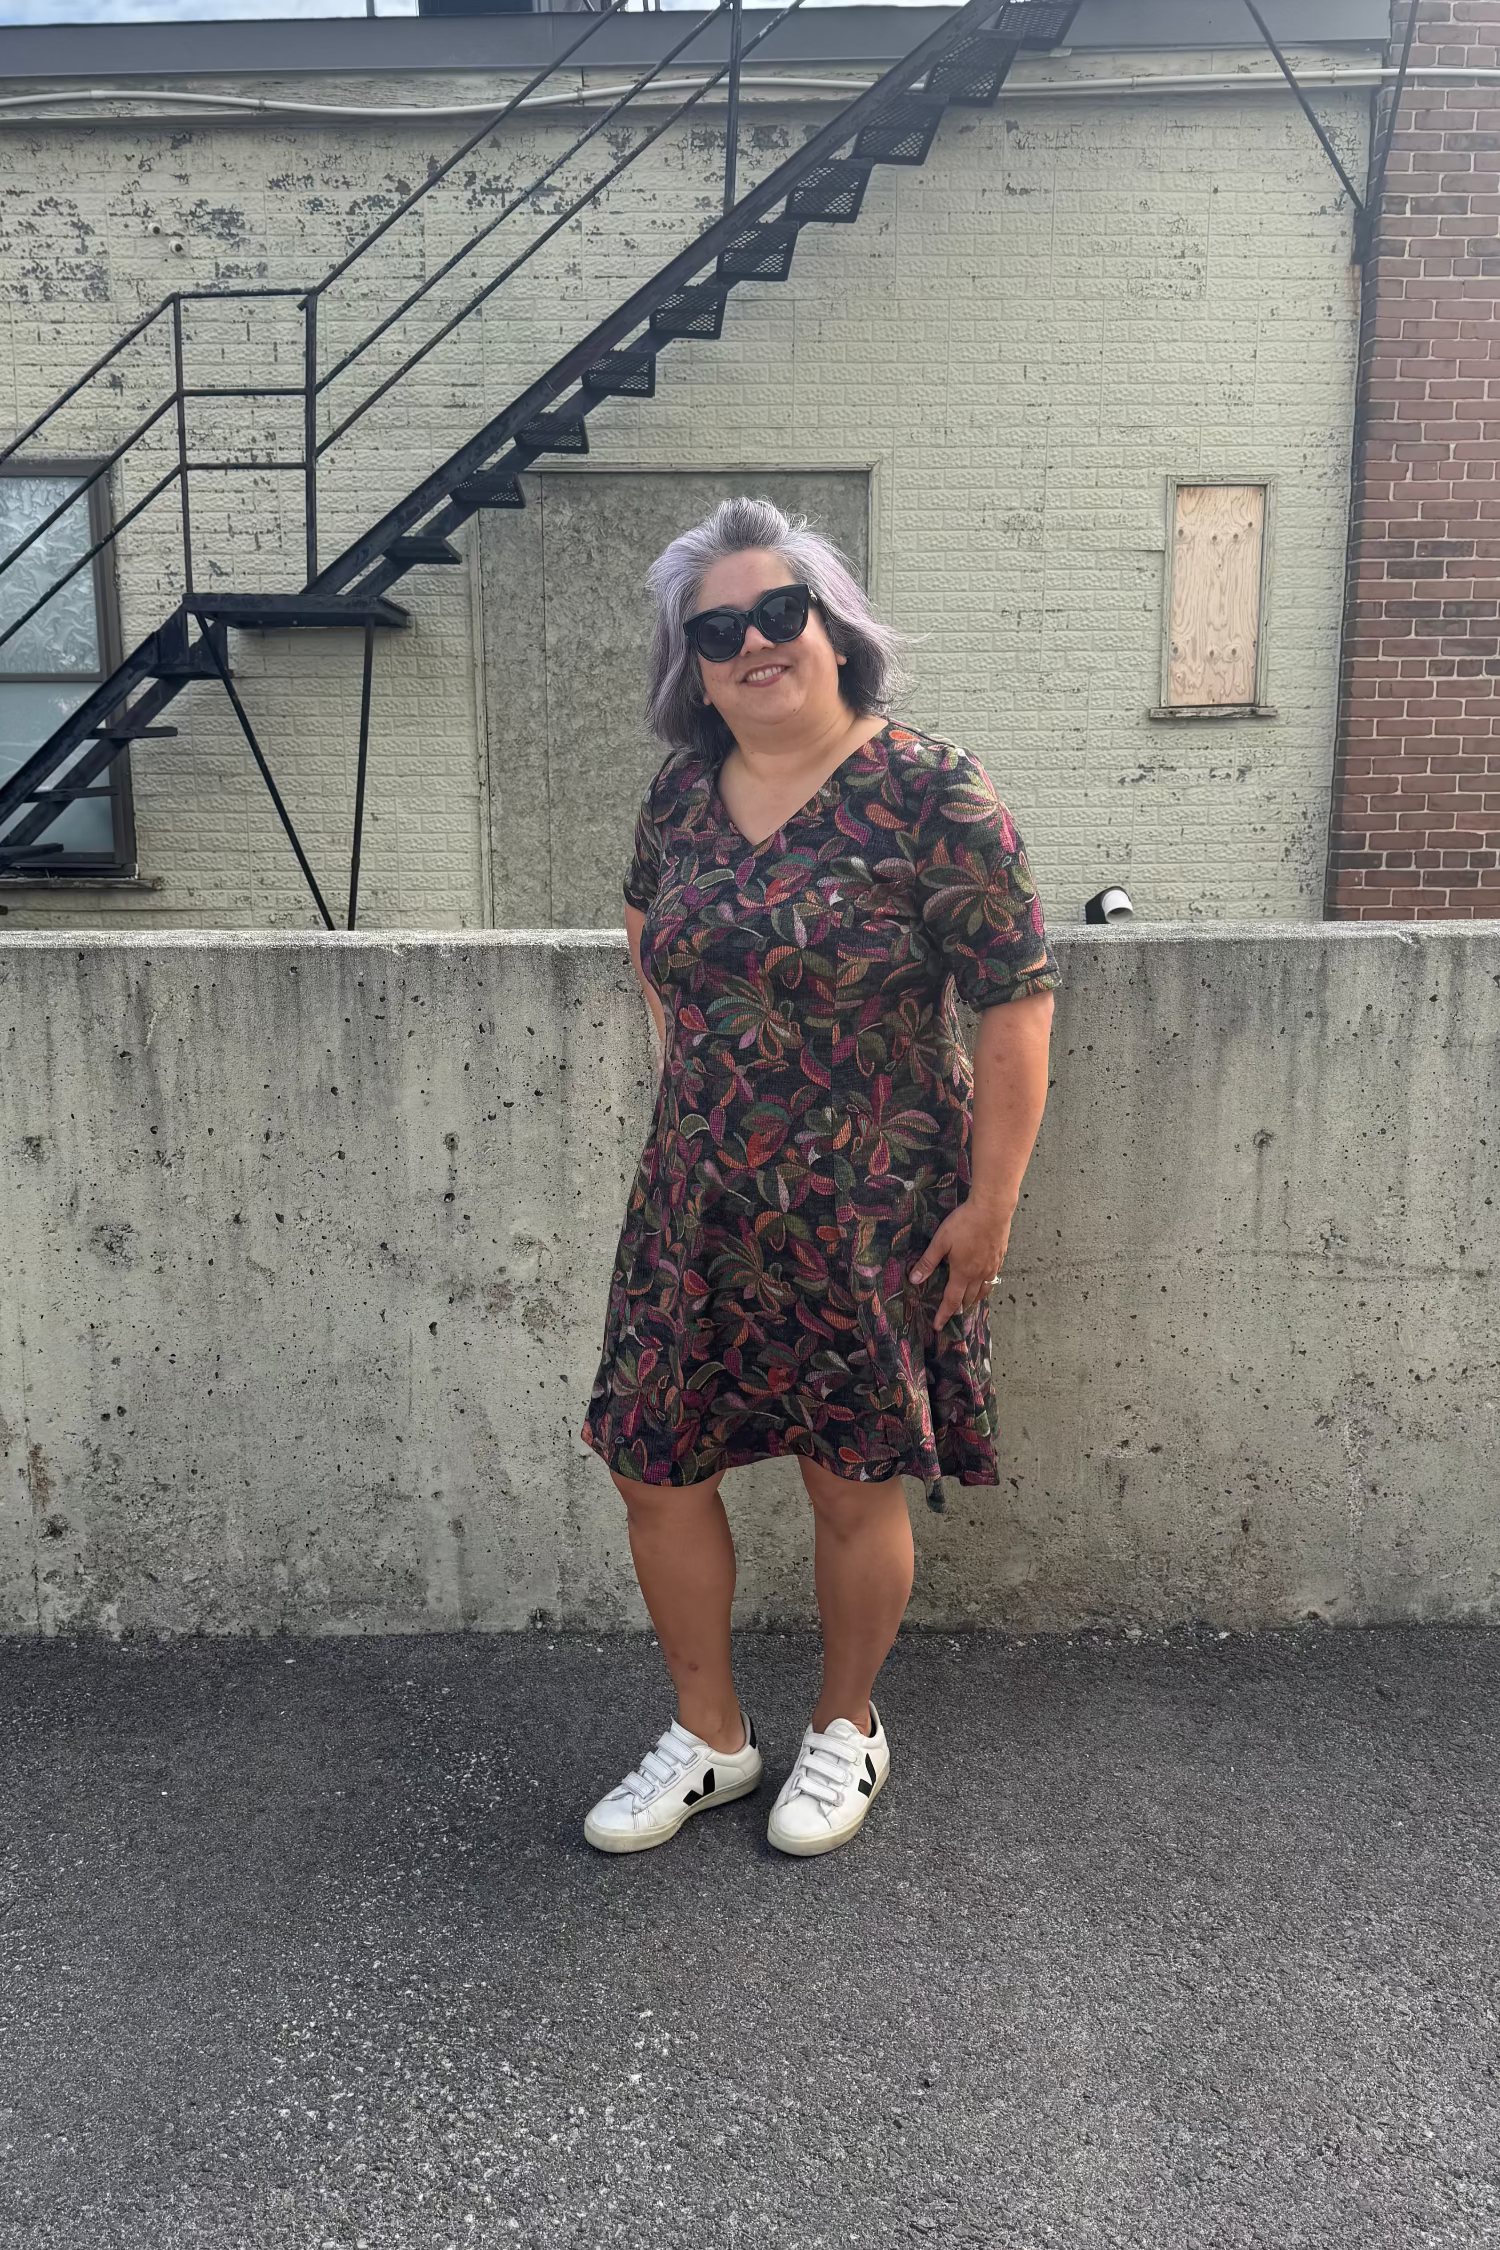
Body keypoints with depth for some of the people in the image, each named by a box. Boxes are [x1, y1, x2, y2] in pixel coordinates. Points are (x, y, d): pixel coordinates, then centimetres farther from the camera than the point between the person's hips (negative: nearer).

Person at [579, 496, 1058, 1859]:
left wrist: (990, 1202, -14)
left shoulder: (928, 793, -12)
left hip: (872, 1218, -5)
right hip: (699, 1208, 5)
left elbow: (1017, 1005, -12)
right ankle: (710, 1738, 32)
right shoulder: (680, 797, 4)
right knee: (656, 1472, 9)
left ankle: (846, 1731, 36)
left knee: (854, 1487, 9)